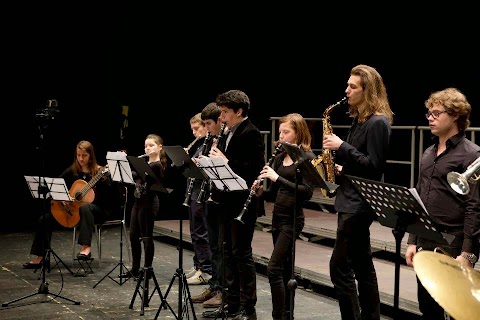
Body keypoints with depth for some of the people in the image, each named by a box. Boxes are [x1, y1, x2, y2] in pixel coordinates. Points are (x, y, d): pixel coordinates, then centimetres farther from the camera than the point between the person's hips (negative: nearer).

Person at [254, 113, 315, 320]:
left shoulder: (307, 157, -9)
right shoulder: (279, 158, 12)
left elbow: (307, 192, -20)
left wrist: (277, 178, -23)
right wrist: (261, 191, -6)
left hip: (292, 219, -8)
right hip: (277, 217, 8)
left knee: (274, 268, -13)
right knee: (285, 269, 12)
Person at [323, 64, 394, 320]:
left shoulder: (377, 122, -16)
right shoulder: (359, 119, 13)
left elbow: (373, 166, -21)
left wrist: (342, 147, -20)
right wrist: (341, 169, 6)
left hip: (360, 203, -10)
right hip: (352, 199, 10)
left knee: (340, 267, -8)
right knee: (362, 265, 14)